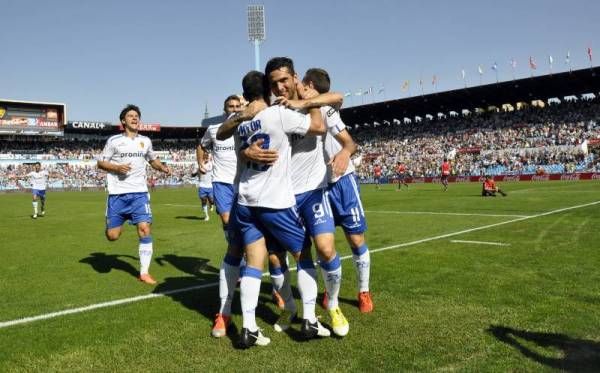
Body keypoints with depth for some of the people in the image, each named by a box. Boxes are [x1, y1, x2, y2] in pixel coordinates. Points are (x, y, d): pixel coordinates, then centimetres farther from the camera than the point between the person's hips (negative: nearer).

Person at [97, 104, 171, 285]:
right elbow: (100, 163, 4)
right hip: (117, 194, -1)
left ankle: (144, 273, -2)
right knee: (112, 236, -1)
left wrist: (163, 167, 5)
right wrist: (117, 168, -15)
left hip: (139, 193, 2)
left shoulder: (145, 141, 11)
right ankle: (119, 223, 38)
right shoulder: (114, 140, 2)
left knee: (145, 229, -11)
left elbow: (153, 160, 26)